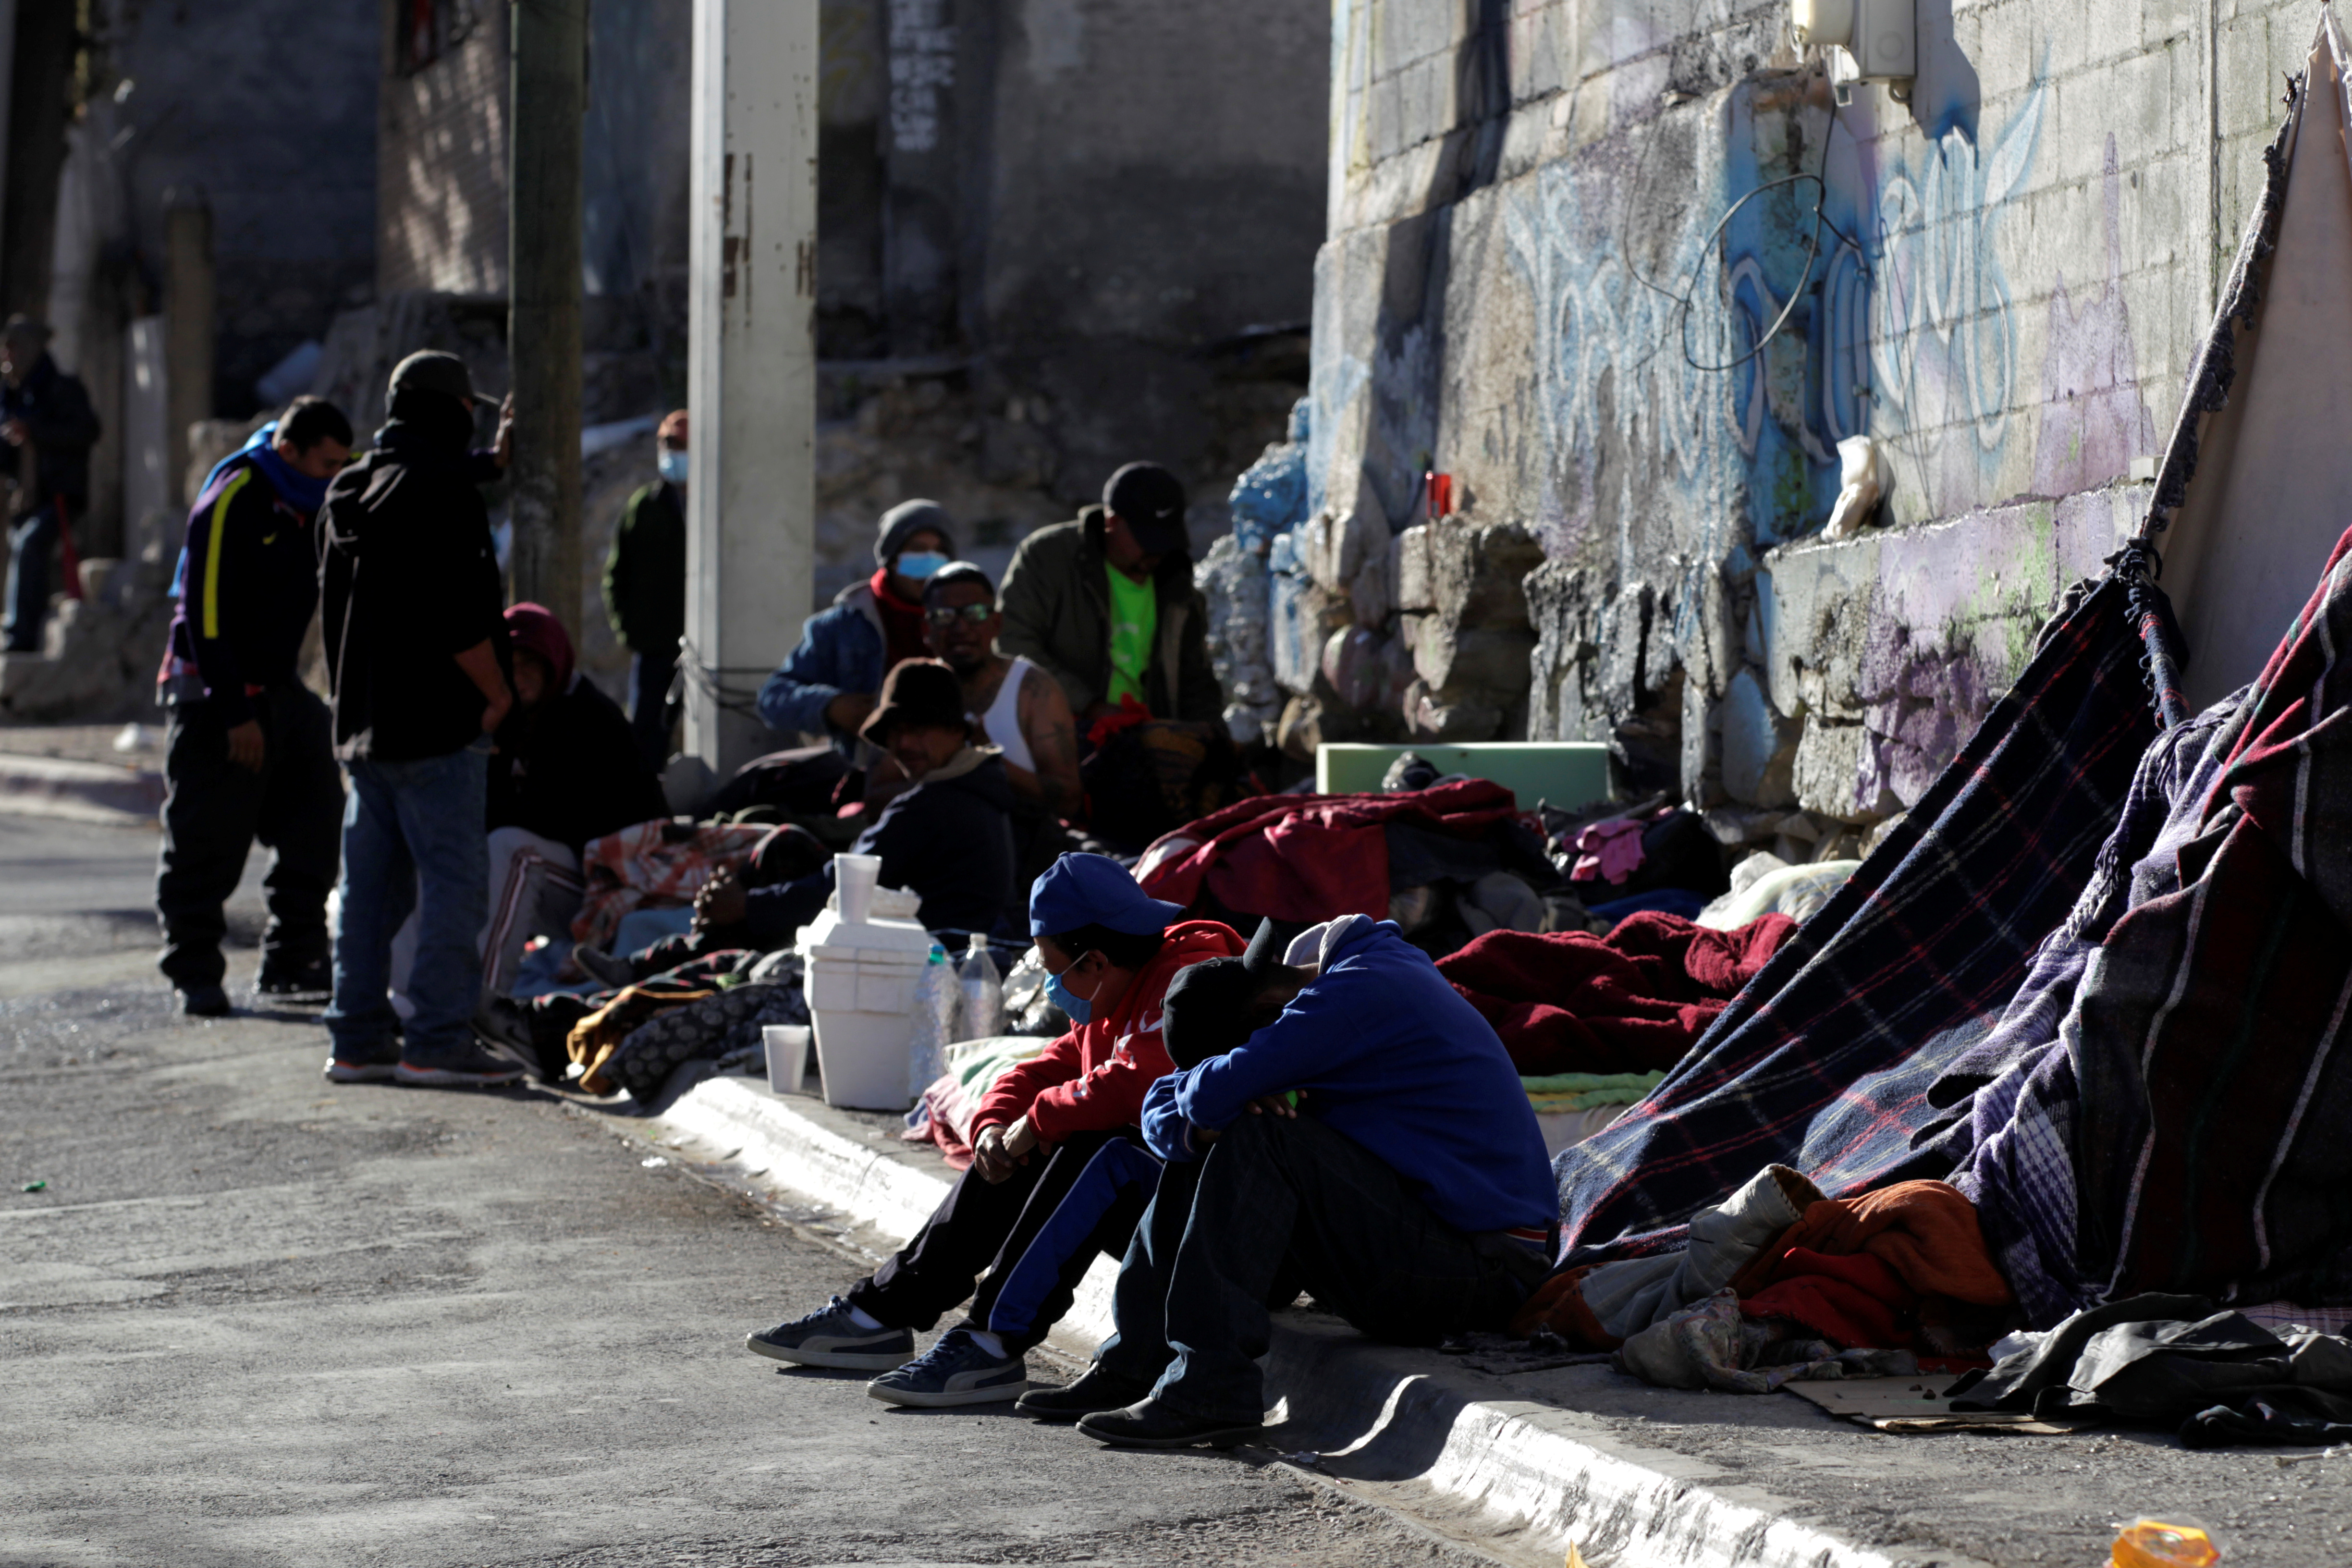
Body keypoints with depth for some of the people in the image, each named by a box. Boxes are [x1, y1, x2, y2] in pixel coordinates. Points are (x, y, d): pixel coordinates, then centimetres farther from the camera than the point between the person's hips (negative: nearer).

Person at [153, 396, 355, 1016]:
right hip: (215, 697, -8)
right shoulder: (230, 504, -16)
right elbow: (207, 614, -20)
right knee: (205, 844, -5)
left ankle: (292, 963, 14)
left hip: (281, 689, 8)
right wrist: (235, 714, -21)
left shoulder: (309, 506, 9)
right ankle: (194, 975, 2)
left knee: (314, 826, 5)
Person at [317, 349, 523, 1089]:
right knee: (453, 881, -5)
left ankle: (359, 1036, 14)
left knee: (371, 884, 12)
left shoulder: (348, 492, 14)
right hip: (437, 723, -9)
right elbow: (460, 615, -19)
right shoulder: (440, 486, -13)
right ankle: (438, 1040, -8)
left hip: (363, 722, 9)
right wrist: (498, 693, -8)